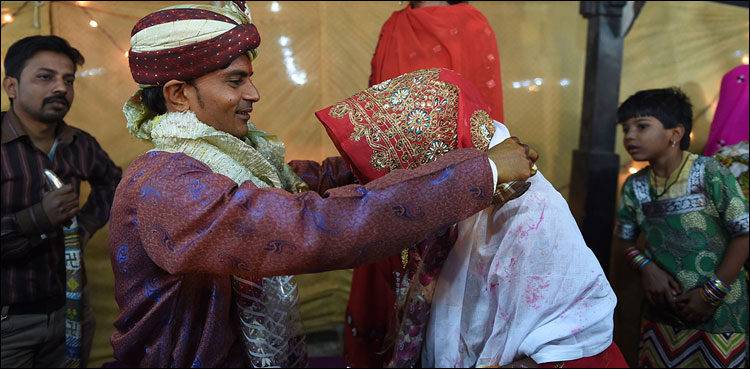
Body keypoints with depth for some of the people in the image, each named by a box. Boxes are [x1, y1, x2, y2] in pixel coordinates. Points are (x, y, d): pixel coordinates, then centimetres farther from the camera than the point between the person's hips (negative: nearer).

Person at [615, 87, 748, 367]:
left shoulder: (709, 174, -13)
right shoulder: (634, 186, 0)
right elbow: (626, 240, 9)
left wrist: (711, 294, -14)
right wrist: (646, 268, -11)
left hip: (719, 311, -4)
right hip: (662, 310, 4)